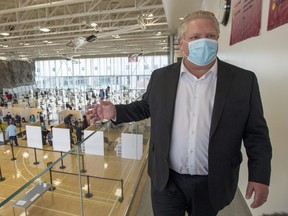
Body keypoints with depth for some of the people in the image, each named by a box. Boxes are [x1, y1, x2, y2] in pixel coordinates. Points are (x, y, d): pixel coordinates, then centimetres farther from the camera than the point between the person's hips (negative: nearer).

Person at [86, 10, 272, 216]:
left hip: (212, 184, 1)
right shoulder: (161, 76, -3)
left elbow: (256, 132, -2)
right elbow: (145, 106, 9)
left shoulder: (244, 80, -7)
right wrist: (116, 111, -5)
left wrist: (260, 175, -6)